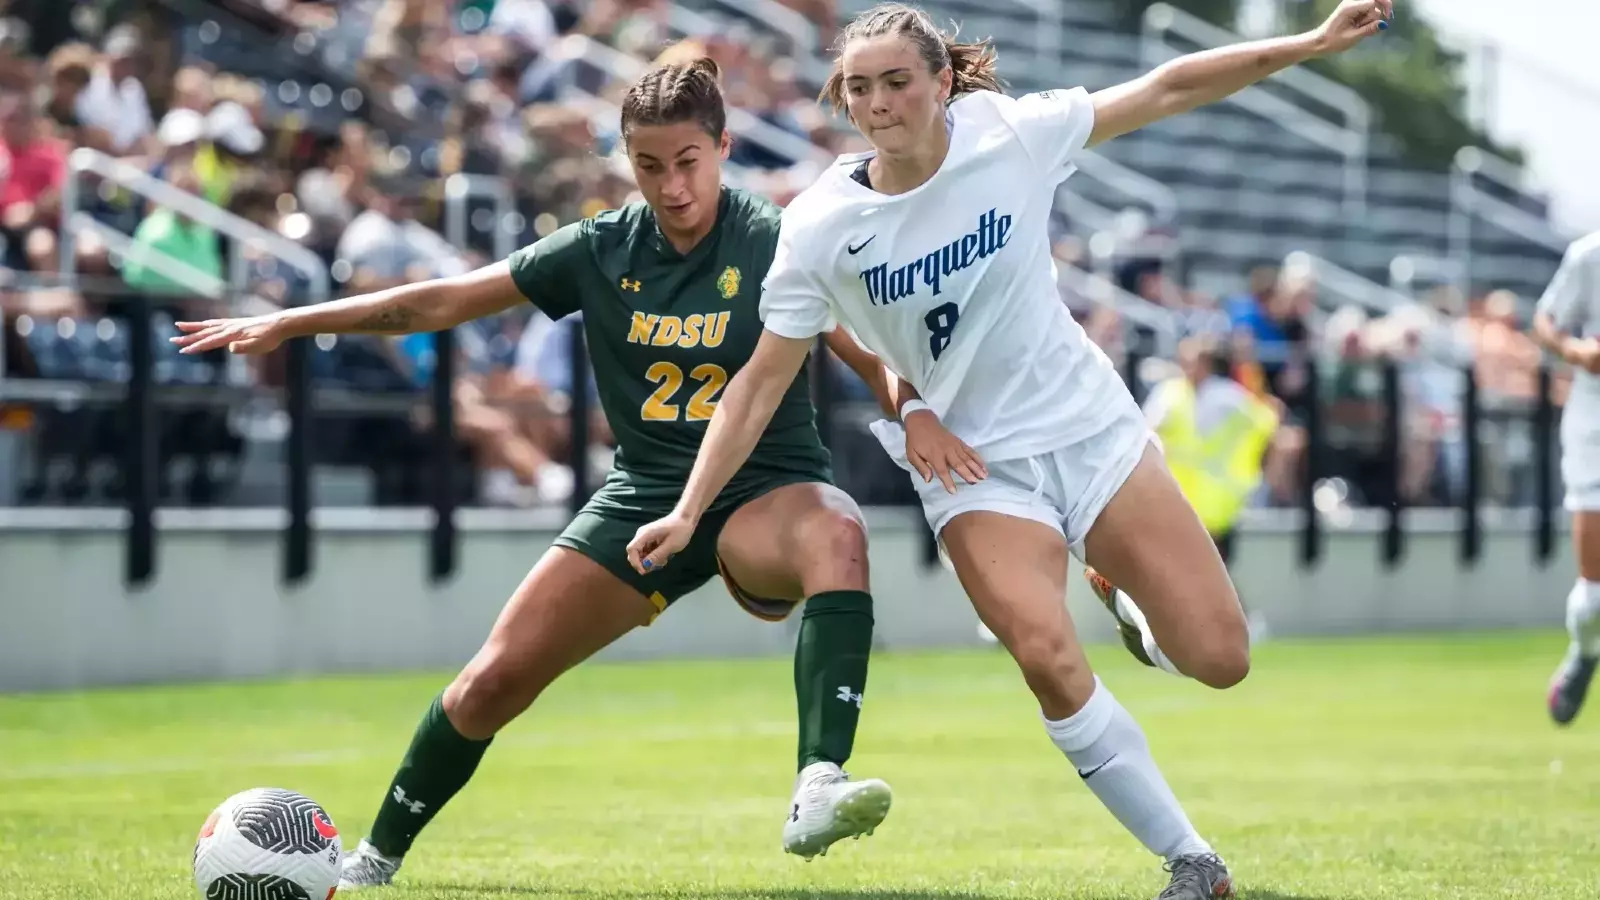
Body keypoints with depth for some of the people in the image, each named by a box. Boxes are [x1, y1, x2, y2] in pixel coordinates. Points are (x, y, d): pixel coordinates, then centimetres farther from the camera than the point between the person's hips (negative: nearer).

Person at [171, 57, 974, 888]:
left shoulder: (773, 243, -13)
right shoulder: (601, 251, -2)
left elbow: (871, 355, -17)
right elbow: (442, 302, 4)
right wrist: (286, 323, 4)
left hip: (763, 496, -4)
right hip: (643, 498, 4)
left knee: (837, 530, -40)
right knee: (493, 680, -1)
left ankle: (817, 791, -48)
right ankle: (377, 857, 22)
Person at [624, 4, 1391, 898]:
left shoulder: (1012, 135, -11)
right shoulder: (820, 228, -11)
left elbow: (1167, 88, -3)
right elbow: (762, 380, -5)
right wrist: (689, 511, -11)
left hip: (1093, 428, 1)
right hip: (976, 465, -1)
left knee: (1219, 658, -9)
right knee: (1049, 657, -27)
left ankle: (1137, 612, 30)